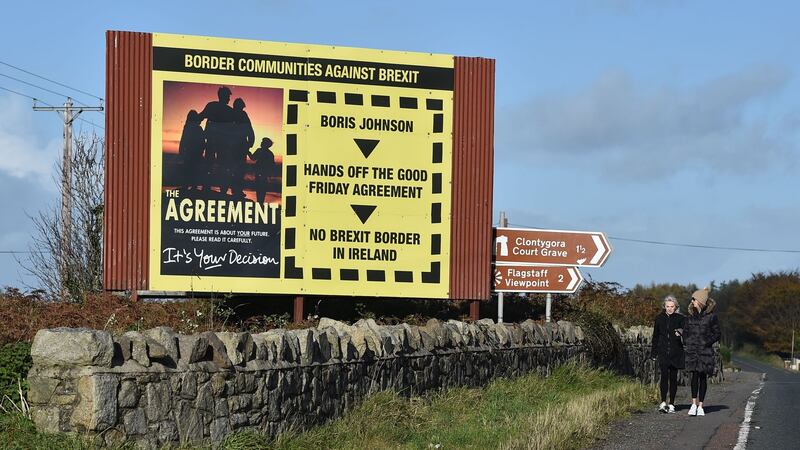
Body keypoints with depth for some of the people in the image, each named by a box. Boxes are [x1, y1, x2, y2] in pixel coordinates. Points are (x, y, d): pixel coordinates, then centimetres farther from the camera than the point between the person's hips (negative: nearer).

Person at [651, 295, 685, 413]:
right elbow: (655, 336, 13)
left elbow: (684, 332, -7)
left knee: (673, 378, 3)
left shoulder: (680, 318, 3)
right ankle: (663, 402, -13)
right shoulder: (659, 318, 9)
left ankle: (671, 404, 11)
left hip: (675, 352, 0)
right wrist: (654, 352, 10)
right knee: (664, 375, -13)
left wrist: (680, 333, -31)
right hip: (663, 352, 0)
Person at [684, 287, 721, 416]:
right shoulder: (690, 315, 10)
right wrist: (686, 343, 5)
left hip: (705, 351, -2)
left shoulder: (711, 315, -1)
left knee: (703, 377, 3)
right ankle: (694, 404, -7)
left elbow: (717, 334, 2)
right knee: (695, 375, -9)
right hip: (692, 350, 2)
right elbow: (685, 331, 19)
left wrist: (707, 342, -10)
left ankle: (700, 406, 7)